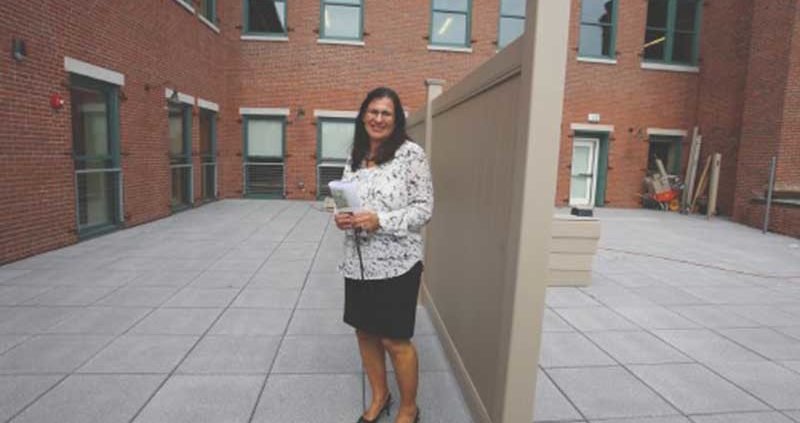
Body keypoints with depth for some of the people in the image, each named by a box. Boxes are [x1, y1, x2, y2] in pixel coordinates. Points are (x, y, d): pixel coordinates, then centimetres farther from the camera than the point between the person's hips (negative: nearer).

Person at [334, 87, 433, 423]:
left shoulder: (411, 153, -9)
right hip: (357, 263, 6)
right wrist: (341, 217, -7)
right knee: (365, 332, 18)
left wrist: (380, 220, -23)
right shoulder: (355, 157, 8)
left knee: (395, 341, 6)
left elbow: (424, 208, -12)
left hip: (396, 264, -6)